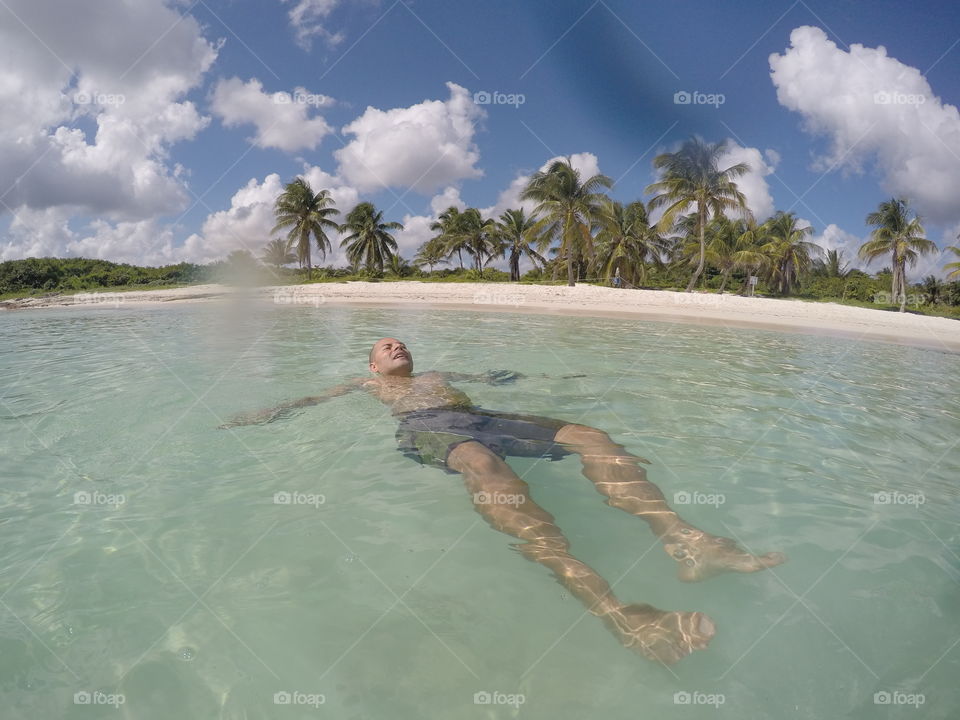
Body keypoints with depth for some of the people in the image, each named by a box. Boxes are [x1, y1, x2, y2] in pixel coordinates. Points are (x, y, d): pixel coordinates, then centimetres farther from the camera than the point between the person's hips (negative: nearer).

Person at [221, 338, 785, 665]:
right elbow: (316, 399, 28)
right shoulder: (366, 384, 35)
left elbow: (496, 378, 45)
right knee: (480, 462, -43)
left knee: (590, 436, -19)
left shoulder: (441, 374, 44)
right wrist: (270, 413, 15)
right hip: (425, 429, -6)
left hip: (479, 419, 6)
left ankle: (684, 541, -40)